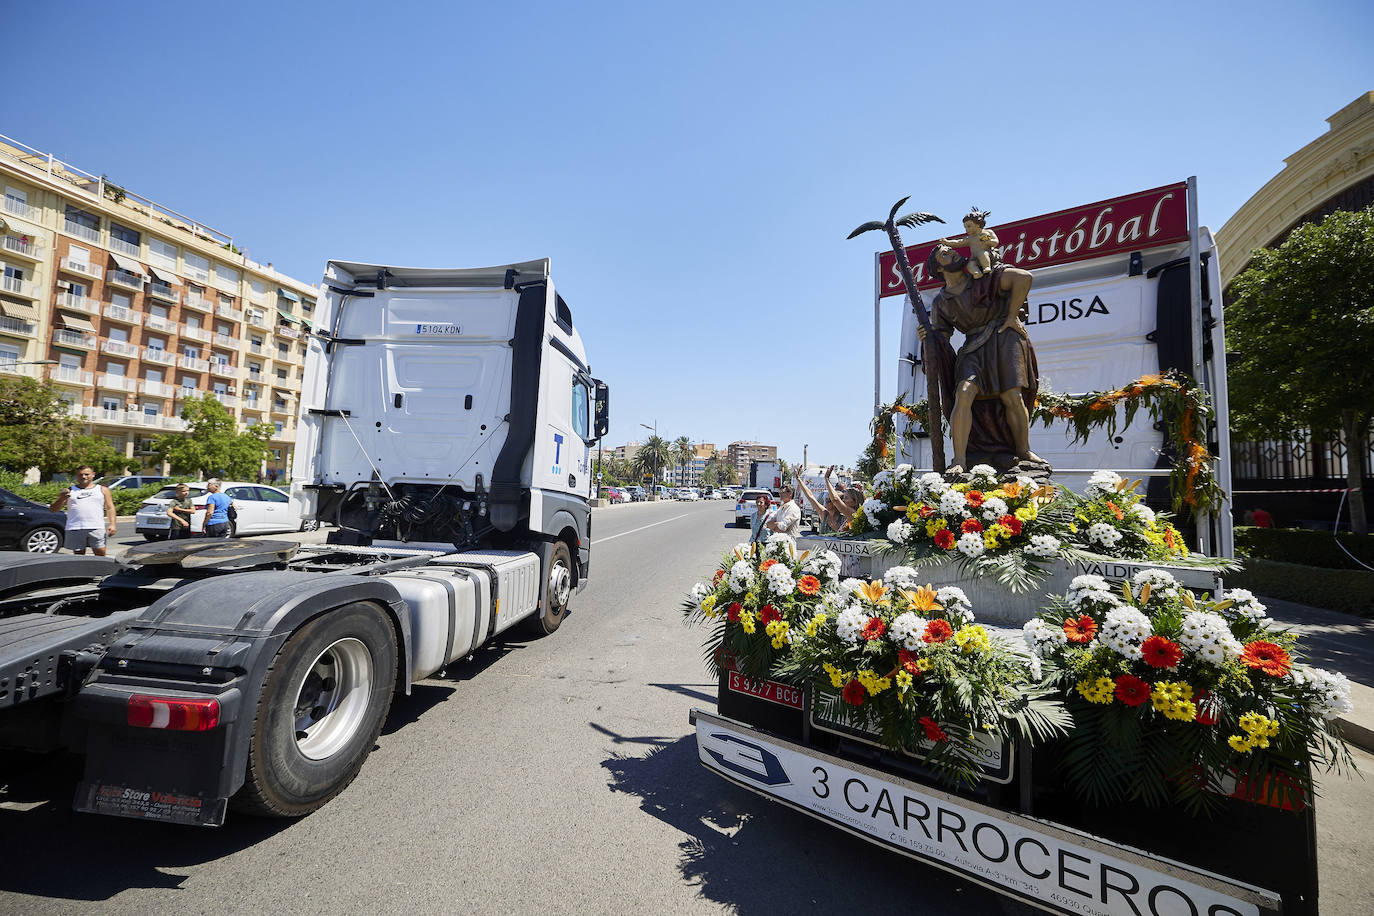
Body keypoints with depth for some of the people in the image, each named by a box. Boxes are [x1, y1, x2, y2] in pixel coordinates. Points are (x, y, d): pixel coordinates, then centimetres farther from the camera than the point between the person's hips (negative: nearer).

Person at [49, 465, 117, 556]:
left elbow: (110, 508, 8)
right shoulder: (69, 491, 14)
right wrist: (61, 499, -10)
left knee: (100, 556, -4)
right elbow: (53, 509, 10)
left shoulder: (102, 489, 14)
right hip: (75, 529, 1)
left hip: (97, 528, -1)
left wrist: (112, 524, -5)